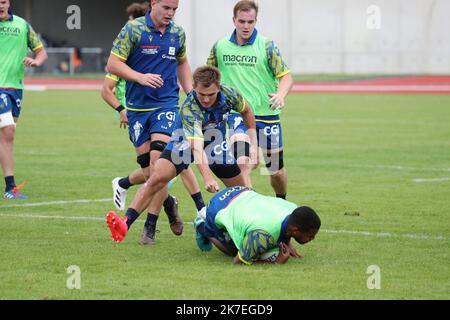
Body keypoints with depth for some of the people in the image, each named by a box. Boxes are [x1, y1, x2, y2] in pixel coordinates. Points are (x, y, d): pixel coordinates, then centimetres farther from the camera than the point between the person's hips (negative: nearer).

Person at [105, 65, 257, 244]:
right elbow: (197, 146, -47)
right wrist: (207, 177, -60)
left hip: (216, 143, 4)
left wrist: (253, 144, 1)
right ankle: (125, 224, -25)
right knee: (157, 178, -23)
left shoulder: (229, 94, -24)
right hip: (185, 141, -4)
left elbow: (246, 111, 1)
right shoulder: (189, 109, -37)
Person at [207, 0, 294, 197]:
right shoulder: (220, 46, 2)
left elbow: (286, 76, -8)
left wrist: (280, 95, -27)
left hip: (267, 114, 0)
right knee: (243, 164, -24)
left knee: (276, 170, 11)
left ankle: (282, 202, 39)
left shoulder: (266, 46, -6)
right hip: (238, 115, 0)